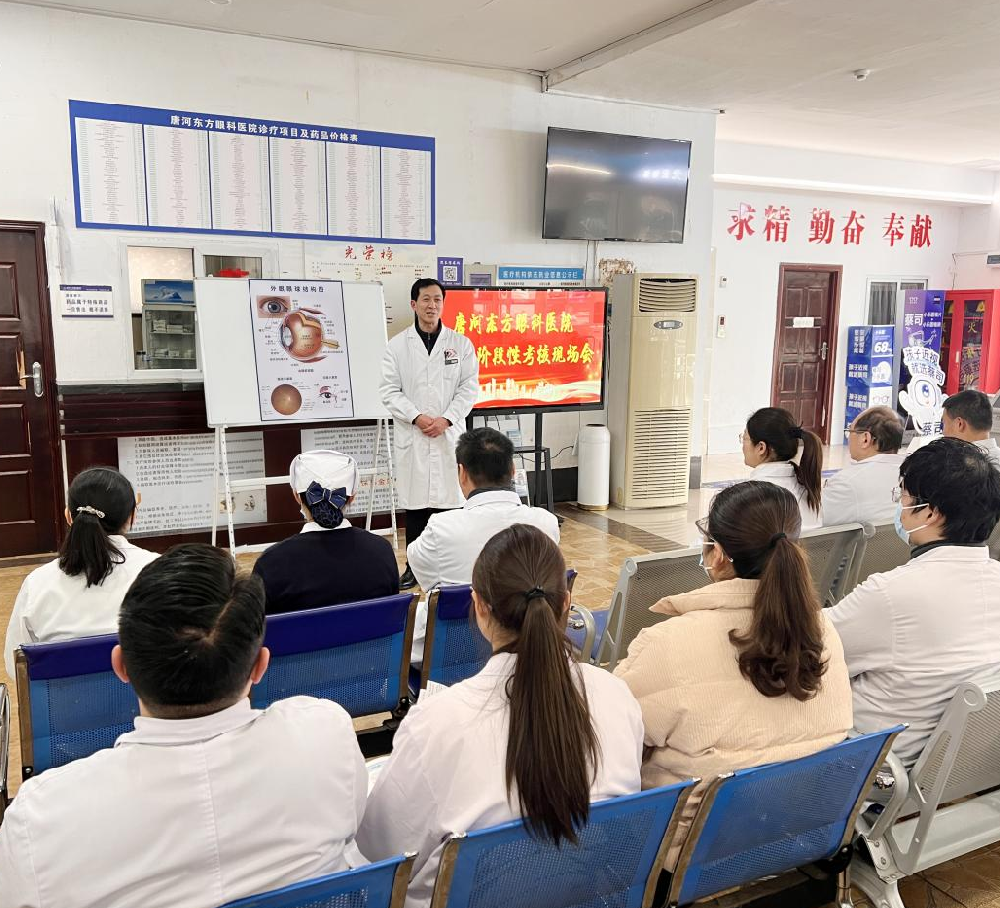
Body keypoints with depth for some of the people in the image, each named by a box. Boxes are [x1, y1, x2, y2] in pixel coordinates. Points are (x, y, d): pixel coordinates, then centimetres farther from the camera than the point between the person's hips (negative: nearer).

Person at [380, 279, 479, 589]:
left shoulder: (461, 344, 5)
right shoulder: (397, 345, 4)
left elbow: (469, 387, 0)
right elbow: (389, 390, -1)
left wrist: (446, 419, -12)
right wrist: (416, 417, -13)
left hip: (449, 433, 0)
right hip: (411, 436, 0)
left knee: (448, 499, 2)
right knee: (413, 501, 6)